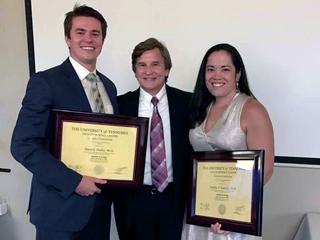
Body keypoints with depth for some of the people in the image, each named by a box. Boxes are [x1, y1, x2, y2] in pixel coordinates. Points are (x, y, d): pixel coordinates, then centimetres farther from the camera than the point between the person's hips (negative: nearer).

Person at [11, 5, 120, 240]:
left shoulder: (109, 86, 8)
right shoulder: (45, 82, -12)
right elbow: (23, 145, -17)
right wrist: (74, 181, -20)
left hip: (100, 202, 6)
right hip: (61, 206, -6)